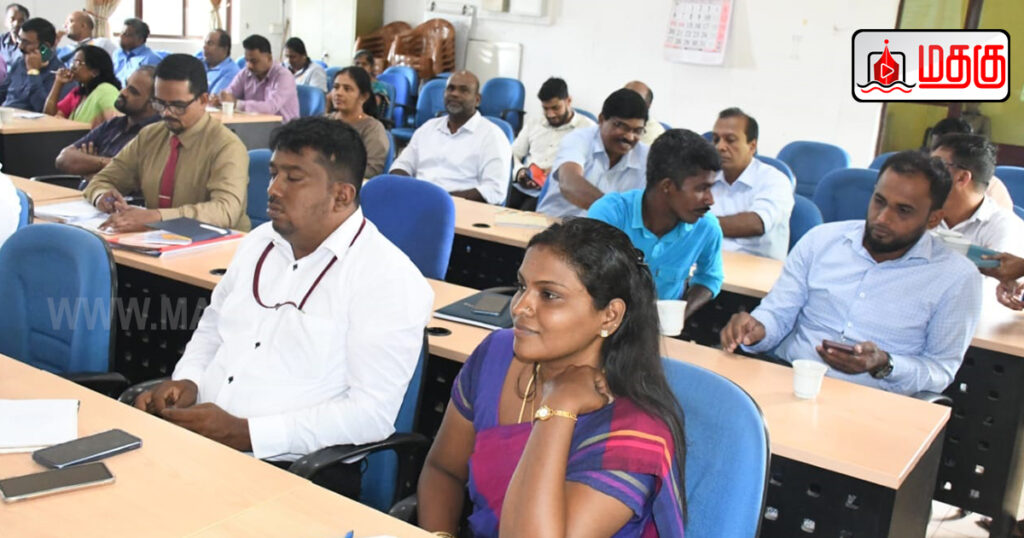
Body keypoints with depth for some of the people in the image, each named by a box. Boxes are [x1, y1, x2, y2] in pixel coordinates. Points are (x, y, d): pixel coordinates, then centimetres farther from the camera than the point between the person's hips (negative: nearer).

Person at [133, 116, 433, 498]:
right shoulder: (259, 242, 13)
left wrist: (244, 433, -20)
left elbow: (372, 412, -18)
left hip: (293, 469, -7)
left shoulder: (389, 279, -12)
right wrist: (186, 381, 3)